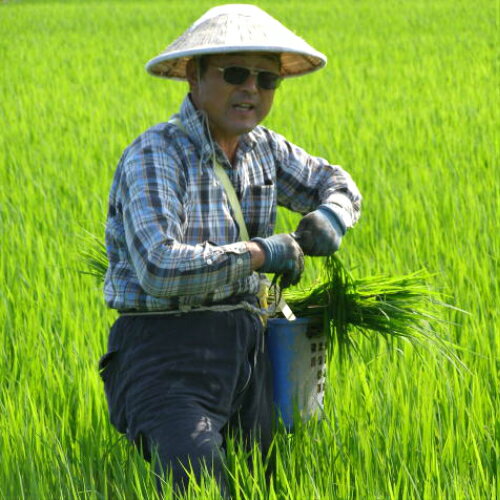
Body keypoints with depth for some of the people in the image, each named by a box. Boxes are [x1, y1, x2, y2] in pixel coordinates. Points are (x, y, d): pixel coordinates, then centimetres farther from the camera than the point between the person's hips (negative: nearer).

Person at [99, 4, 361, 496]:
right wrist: (261, 252, -18)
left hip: (245, 344, 8)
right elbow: (160, 268, -27)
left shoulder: (262, 149, 9)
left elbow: (333, 182, 25)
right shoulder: (154, 157, -15)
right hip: (168, 353, -8)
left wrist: (330, 216, 1)